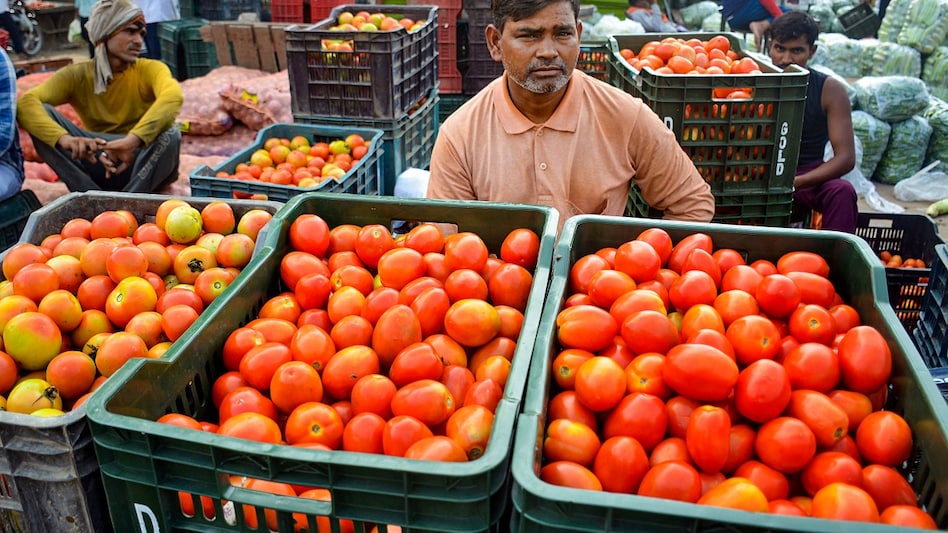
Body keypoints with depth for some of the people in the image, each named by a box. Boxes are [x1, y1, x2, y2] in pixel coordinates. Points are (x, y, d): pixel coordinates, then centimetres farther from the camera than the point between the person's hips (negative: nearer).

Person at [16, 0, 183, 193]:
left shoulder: (149, 69, -7)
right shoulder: (77, 75, -2)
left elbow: (173, 96, -32)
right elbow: (26, 102, -20)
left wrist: (133, 140, -49)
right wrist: (63, 138, -42)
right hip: (96, 164, 2)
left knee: (170, 133, -32)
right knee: (41, 113, -17)